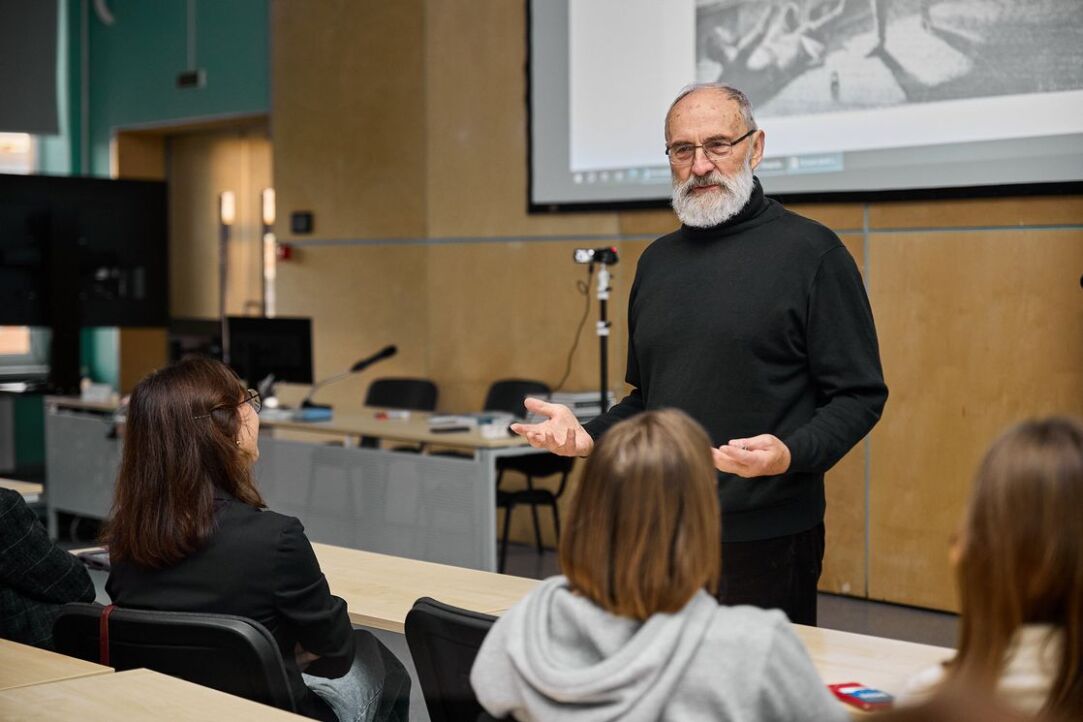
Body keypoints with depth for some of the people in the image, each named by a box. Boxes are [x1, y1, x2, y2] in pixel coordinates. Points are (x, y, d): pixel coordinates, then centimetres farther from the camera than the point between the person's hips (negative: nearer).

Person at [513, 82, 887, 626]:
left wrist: (792, 454, -23)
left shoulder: (809, 251, -6)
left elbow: (859, 394, -7)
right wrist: (588, 436, 4)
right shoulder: (658, 261, 13)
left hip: (765, 539, -5)